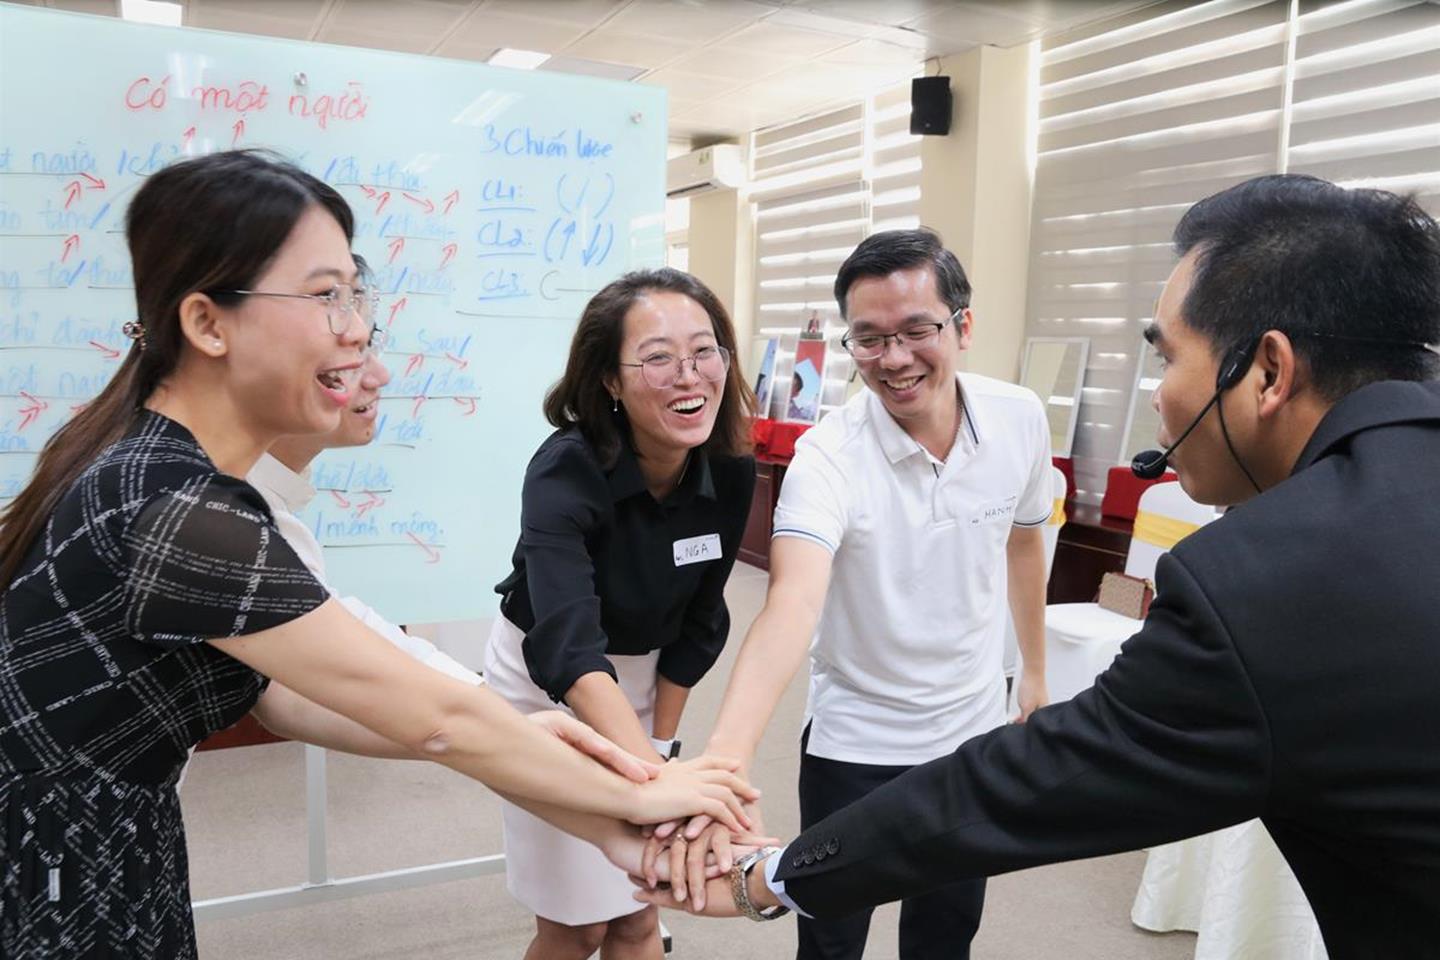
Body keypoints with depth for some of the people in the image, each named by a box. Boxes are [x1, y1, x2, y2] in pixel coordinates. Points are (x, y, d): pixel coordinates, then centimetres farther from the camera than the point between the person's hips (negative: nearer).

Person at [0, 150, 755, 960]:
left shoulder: (147, 460, -2)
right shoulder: (177, 516, -30)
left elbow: (280, 699, -1)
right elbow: (434, 717, -25)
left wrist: (520, 735, -6)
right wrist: (637, 798, -12)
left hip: (99, 868, 8)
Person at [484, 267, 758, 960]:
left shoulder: (730, 472, -17)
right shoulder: (566, 471, -31)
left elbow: (697, 622, -4)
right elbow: (568, 649, -45)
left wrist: (659, 741, -2)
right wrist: (657, 777, -58)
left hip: (642, 683, 4)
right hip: (545, 685, -4)